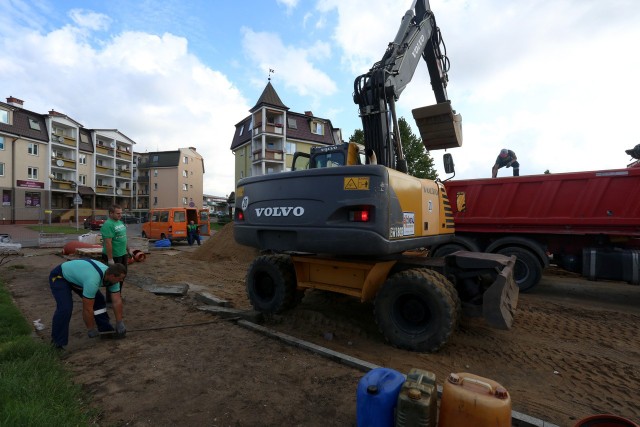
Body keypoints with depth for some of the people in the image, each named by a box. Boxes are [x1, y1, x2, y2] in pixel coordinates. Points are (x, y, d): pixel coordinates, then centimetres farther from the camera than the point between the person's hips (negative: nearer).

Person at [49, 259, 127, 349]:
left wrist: (120, 323, -11)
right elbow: (87, 308, -33)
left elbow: (117, 301, -13)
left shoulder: (112, 276, -19)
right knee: (65, 308, -23)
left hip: (77, 275, 8)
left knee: (98, 300, 2)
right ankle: (58, 342, -4)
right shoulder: (93, 280, -43)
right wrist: (91, 330, -20)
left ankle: (105, 329, 15)